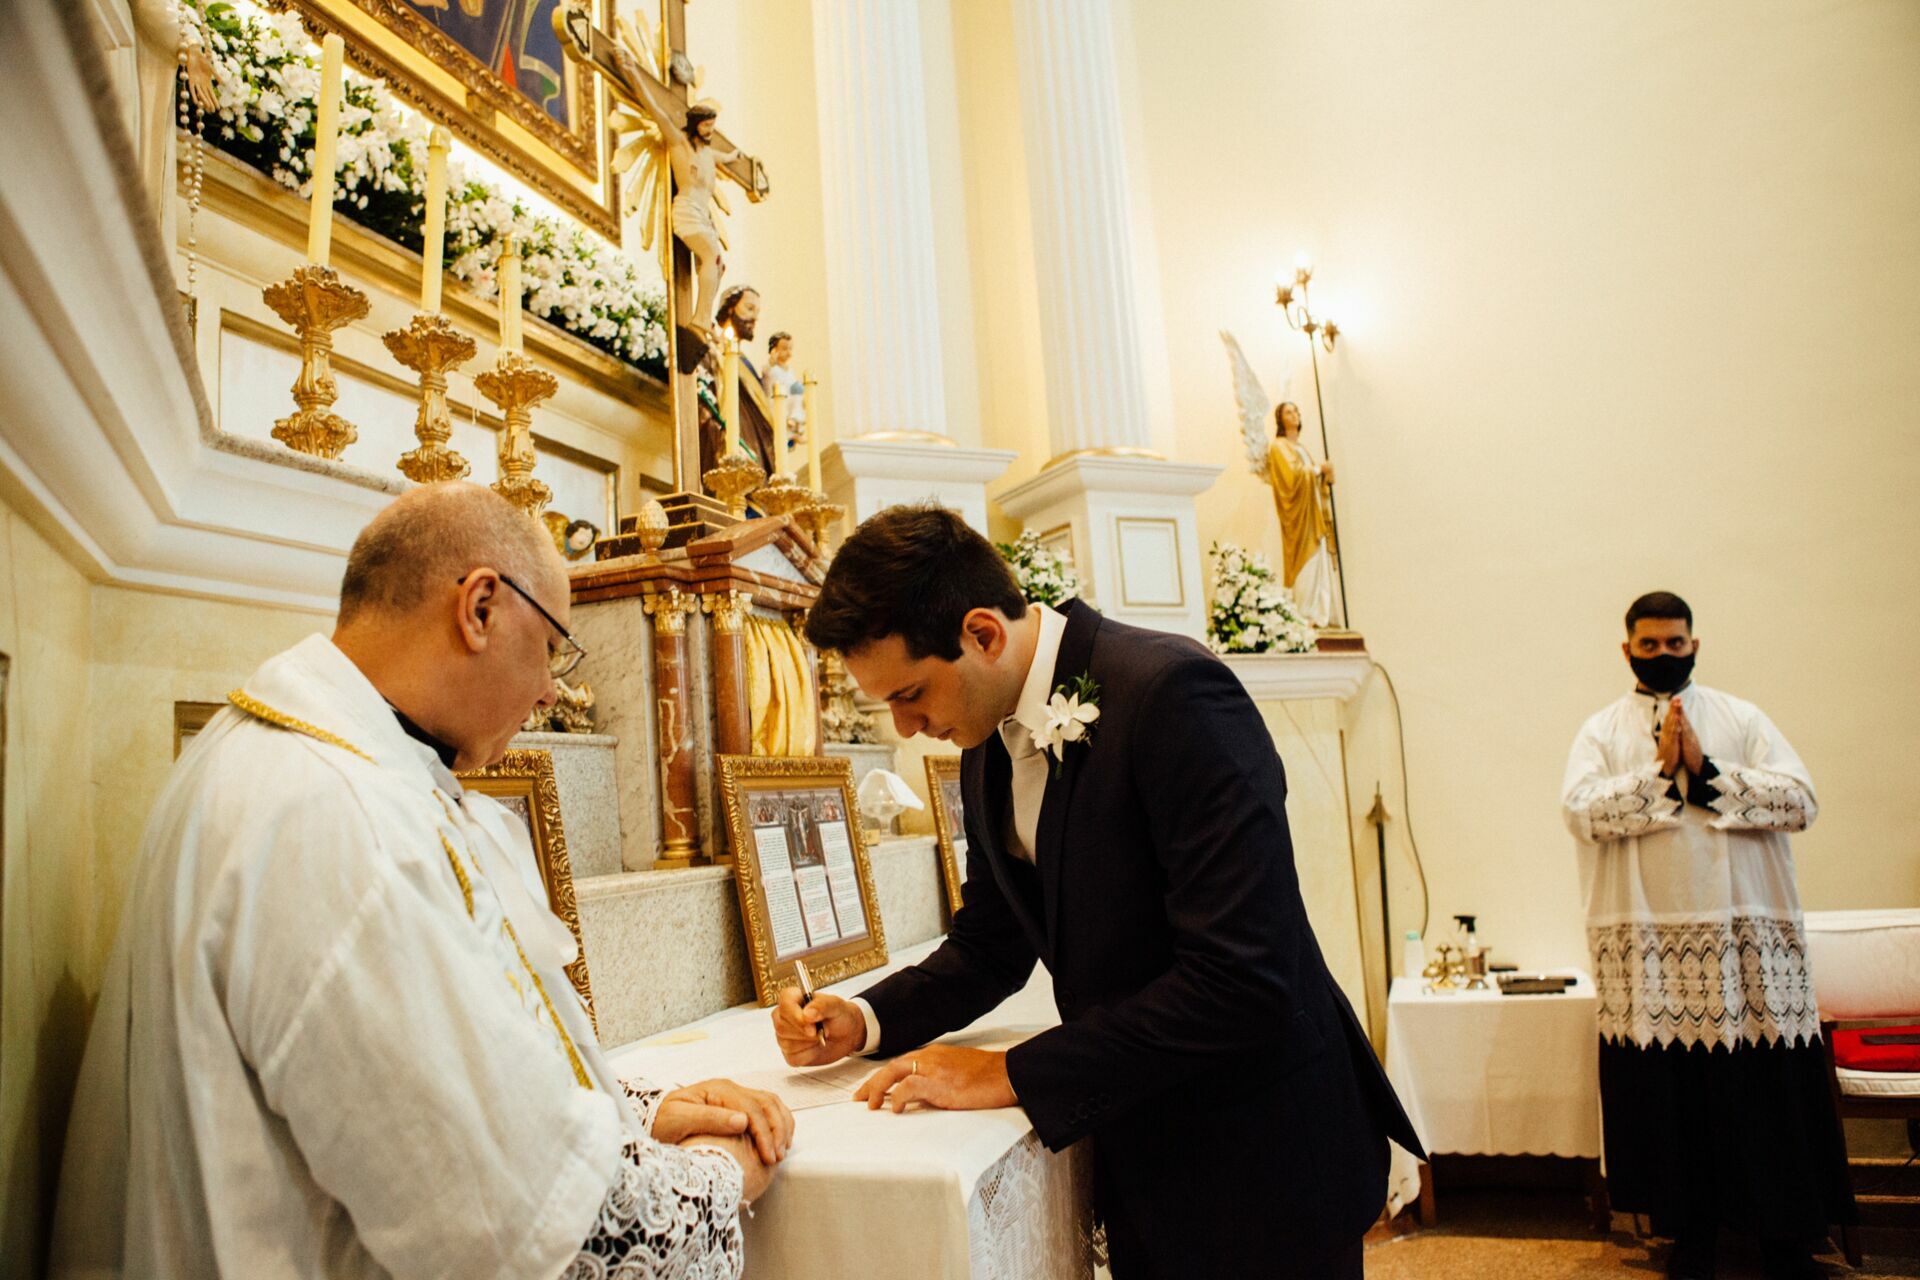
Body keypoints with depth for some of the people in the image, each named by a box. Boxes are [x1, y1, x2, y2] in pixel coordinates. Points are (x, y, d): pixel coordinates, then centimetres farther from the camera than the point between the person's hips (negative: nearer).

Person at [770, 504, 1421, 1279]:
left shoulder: (1173, 693, -27)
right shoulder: (990, 747, 0)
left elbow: (1243, 979, -31)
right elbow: (991, 944, 11)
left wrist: (1012, 1075, -25)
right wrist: (868, 1021, -5)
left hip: (1256, 1158, -6)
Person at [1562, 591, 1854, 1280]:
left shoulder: (1743, 718, 8)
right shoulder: (1602, 729, 6)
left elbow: (1800, 800, -4)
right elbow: (1580, 811, -9)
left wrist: (1707, 772, -13)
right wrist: (1661, 769, -14)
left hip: (1748, 936, 1)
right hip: (1647, 946, 0)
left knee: (1767, 1084, 4)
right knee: (1669, 1087, 6)